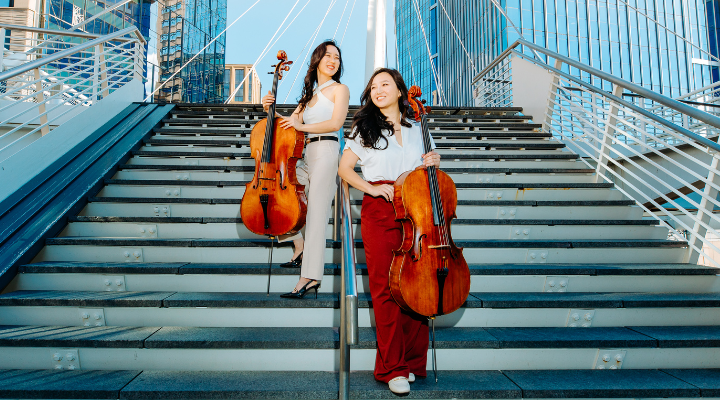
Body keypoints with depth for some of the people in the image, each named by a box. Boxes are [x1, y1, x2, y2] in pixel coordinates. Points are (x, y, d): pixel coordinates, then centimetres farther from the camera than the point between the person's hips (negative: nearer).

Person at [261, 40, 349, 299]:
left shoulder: (339, 89, 4)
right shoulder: (309, 95, 24)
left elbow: (336, 123, -11)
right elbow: (290, 123, 20)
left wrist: (302, 126, -7)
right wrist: (270, 110, 3)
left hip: (325, 153, -8)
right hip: (308, 158, 8)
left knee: (316, 214, -13)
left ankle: (311, 276, -15)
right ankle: (299, 246, 15)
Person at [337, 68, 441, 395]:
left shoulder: (417, 129, 16)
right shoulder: (365, 128, 9)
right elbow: (344, 168, 7)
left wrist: (431, 163, 1)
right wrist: (371, 188, -8)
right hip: (379, 212, -2)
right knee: (386, 288, -3)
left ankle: (413, 361, 16)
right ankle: (393, 367, 9)